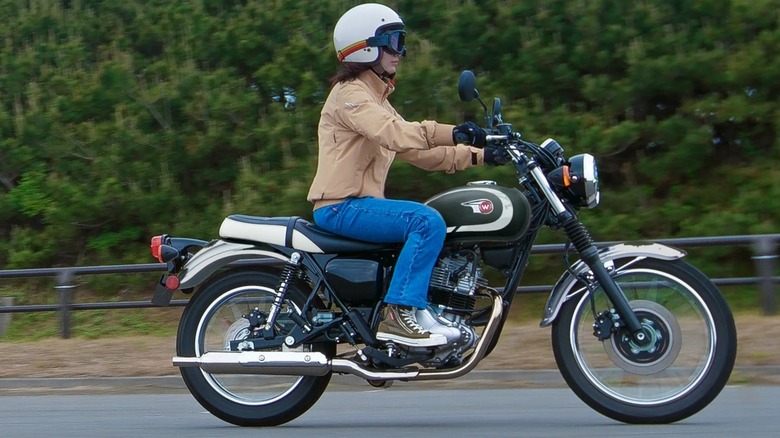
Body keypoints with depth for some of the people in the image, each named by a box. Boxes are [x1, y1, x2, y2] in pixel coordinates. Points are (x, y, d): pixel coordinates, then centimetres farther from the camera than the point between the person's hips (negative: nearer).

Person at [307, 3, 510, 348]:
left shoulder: (376, 97, 22)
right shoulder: (349, 94, -9)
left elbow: (417, 151, 19)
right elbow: (394, 134, -28)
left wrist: (476, 155, 9)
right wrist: (451, 133, -39)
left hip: (361, 203, 10)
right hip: (341, 207, -10)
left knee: (430, 227, 16)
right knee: (427, 221, -25)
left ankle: (423, 315, 12)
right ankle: (399, 313, -28)